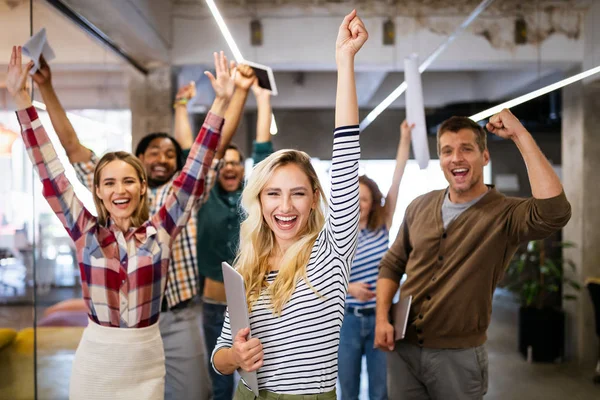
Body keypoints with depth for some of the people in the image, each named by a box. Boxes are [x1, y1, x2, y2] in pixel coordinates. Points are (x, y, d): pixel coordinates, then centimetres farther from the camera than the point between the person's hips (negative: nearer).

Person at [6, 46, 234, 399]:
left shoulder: (160, 231, -5)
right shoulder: (86, 233, -3)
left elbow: (195, 172, -10)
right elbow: (50, 172, -5)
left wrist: (220, 104, -15)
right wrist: (22, 100, -9)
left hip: (146, 360, 0)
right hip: (95, 360, 1)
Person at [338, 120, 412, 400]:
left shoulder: (382, 227, -1)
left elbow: (396, 181, -6)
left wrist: (405, 139, -8)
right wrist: (350, 287, -24)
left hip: (380, 317, 1)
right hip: (348, 319, -1)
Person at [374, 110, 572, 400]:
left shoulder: (505, 214, -12)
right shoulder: (420, 207, 2)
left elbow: (555, 211, -33)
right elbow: (392, 265, 12)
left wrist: (521, 136, -26)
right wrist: (382, 319, -3)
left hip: (458, 357, -3)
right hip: (402, 350, 3)